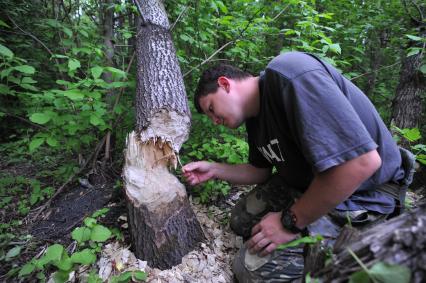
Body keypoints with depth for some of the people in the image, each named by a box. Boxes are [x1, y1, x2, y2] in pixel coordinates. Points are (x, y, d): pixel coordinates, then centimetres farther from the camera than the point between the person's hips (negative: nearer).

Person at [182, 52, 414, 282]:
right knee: (241, 220, 14)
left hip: (361, 194, -9)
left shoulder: (286, 75, -27)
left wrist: (290, 221, -22)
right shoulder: (255, 118, 4)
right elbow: (261, 171, 17)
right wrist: (214, 170, 3)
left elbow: (361, 161, -33)